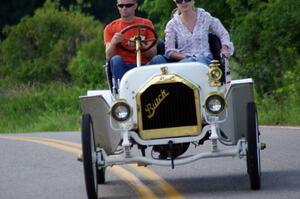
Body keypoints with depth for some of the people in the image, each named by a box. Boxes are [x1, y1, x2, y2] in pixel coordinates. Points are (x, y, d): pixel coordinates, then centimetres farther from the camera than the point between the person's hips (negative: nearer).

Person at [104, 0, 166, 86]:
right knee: (116, 59, -33)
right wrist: (113, 43, -22)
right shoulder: (110, 28, 12)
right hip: (123, 68, 0)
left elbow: (153, 54, 3)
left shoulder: (146, 24, 13)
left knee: (159, 59, -30)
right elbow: (108, 56, 0)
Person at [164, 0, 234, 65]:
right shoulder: (172, 24, 8)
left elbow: (223, 34, 19)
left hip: (204, 57, 0)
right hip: (183, 60, 0)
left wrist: (224, 48, 0)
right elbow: (169, 52, 5)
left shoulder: (205, 17, 10)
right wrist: (183, 56, -15)